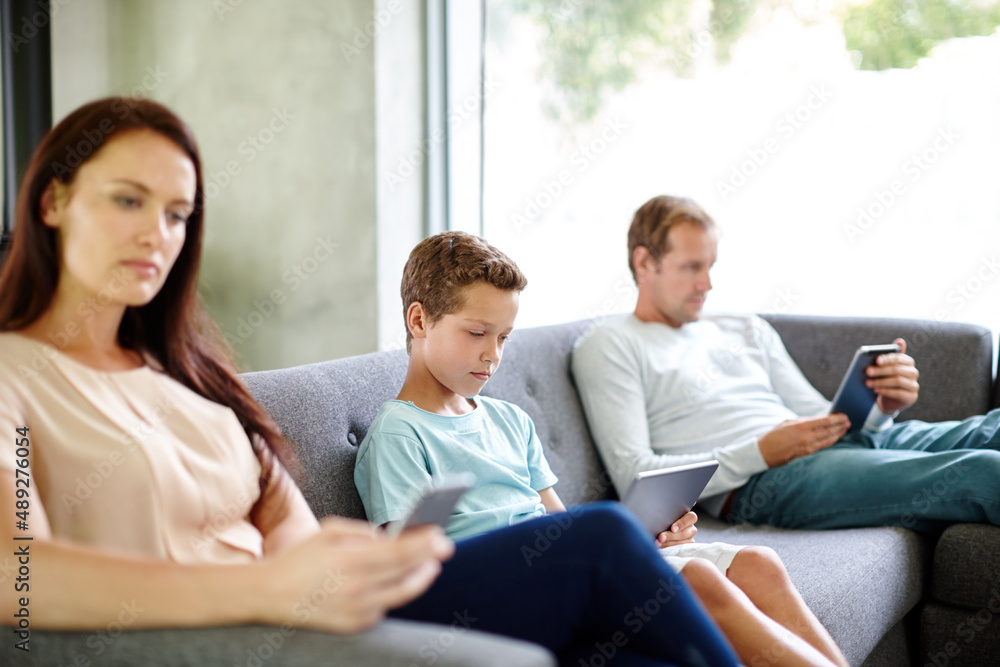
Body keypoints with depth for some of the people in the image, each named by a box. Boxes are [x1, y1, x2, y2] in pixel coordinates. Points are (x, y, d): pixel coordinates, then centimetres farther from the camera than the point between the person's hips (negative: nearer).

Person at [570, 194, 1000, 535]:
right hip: (761, 480, -7)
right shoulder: (607, 346, 7)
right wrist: (762, 452, -13)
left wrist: (879, 407, 0)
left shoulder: (747, 330, 28)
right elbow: (634, 476, -4)